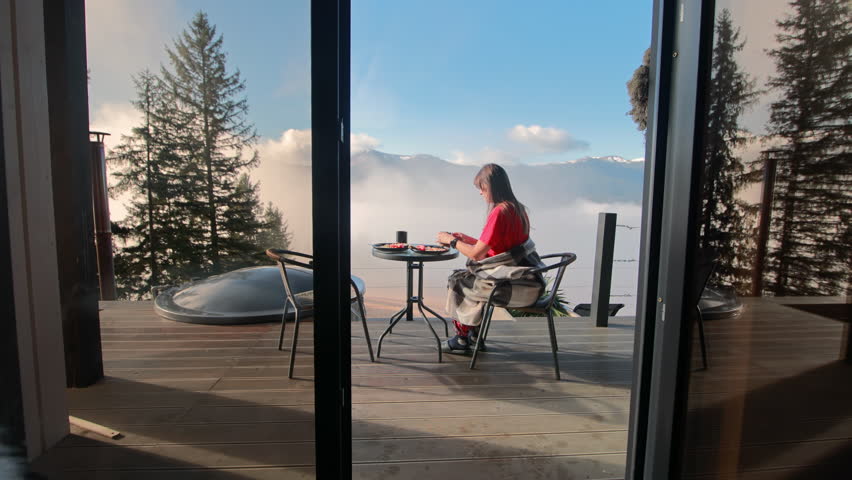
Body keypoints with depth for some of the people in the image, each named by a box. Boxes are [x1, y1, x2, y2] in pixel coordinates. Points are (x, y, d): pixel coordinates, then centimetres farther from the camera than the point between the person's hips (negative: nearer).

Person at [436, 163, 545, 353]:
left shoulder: (499, 212, -19)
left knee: (457, 281, 5)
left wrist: (452, 241, 2)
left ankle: (463, 338, 24)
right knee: (470, 273, 24)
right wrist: (466, 238, 17)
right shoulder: (517, 208, 10)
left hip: (517, 286, -10)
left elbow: (476, 254, -15)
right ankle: (474, 334, 29)